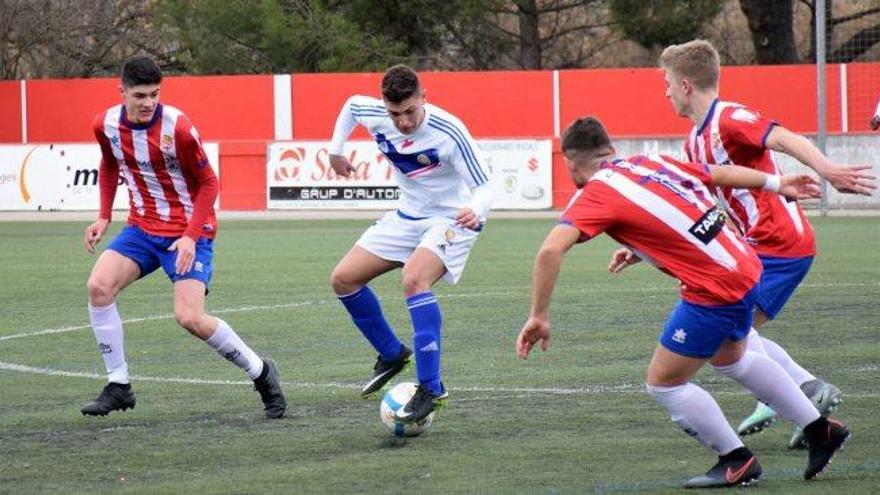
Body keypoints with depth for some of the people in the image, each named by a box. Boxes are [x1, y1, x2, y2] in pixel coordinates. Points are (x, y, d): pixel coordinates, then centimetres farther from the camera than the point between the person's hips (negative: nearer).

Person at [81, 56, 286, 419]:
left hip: (188, 232, -5)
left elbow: (208, 183, -11)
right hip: (142, 227, 5)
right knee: (99, 286, -16)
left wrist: (191, 236, -19)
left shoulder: (177, 127, -21)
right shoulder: (106, 125, -5)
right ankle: (118, 386, -5)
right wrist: (104, 217, 9)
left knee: (190, 318, -18)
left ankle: (260, 372, 5)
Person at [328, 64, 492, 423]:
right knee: (343, 279, 2)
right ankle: (392, 354, 22)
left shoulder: (448, 132, -28)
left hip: (451, 219, -7)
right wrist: (336, 149, 12)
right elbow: (351, 104, 13)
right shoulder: (375, 116, -13)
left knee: (414, 279, -33)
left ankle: (431, 389, -30)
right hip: (408, 216, 7)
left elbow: (483, 186, -28)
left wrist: (476, 211, -49)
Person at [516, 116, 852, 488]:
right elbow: (720, 174, 21)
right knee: (731, 359, 33)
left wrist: (539, 316, -19)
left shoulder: (596, 195, -11)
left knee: (663, 384, 8)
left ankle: (737, 461, 18)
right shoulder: (650, 163, 9)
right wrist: (776, 184, 35)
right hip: (745, 267, 8)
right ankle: (821, 431, 43)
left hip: (714, 290, -8)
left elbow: (551, 251, -25)